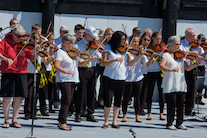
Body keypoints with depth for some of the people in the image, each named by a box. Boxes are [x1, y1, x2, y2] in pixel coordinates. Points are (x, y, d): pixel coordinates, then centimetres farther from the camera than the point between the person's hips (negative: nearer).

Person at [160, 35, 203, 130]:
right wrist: (171, 70, -36)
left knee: (180, 104, 6)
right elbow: (161, 66, -19)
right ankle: (169, 124, 7)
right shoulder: (166, 55, -3)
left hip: (181, 85, 5)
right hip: (170, 85, -5)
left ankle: (179, 123, 16)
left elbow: (187, 68, 7)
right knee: (172, 104, -4)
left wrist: (196, 63, -8)